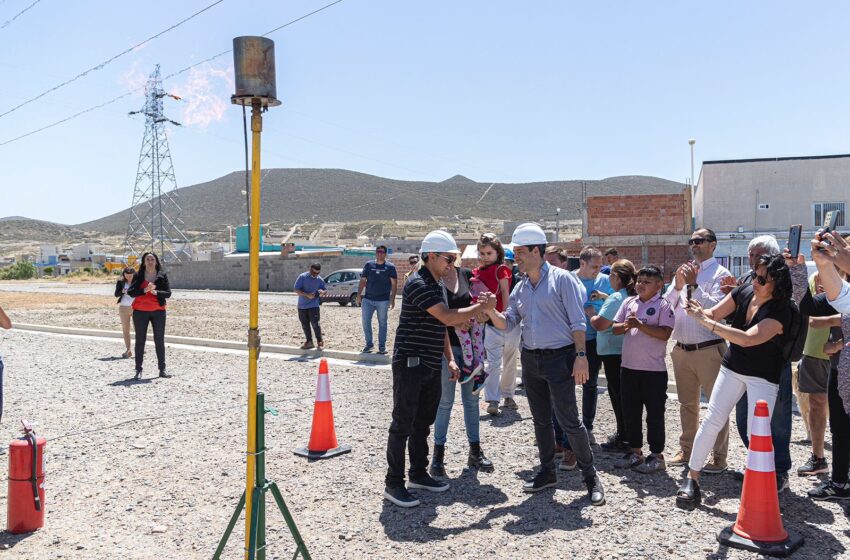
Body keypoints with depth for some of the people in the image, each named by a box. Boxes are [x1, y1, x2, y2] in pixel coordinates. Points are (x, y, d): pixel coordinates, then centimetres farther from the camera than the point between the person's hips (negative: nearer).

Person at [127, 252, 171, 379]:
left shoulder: (162, 275, 4)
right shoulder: (138, 276, 2)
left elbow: (168, 293, -3)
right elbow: (130, 292, -7)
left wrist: (155, 292, -19)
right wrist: (145, 290, -21)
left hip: (158, 311, 1)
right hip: (140, 311, -1)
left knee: (160, 340, 4)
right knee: (140, 340, 4)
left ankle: (162, 369, 11)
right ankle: (138, 370, 10)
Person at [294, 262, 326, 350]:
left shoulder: (320, 280, 1)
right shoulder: (302, 277, -7)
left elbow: (324, 289, 13)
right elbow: (297, 290, -10)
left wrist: (322, 292, -13)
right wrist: (307, 295, -23)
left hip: (313, 306, -1)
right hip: (302, 306, 1)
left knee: (315, 323, -8)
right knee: (305, 324, 8)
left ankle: (320, 341, 5)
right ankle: (309, 341, 21)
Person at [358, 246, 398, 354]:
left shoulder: (390, 267, 1)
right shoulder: (369, 265, 8)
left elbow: (394, 283, -3)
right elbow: (362, 281, 10)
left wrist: (392, 298, -11)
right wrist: (359, 295, 3)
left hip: (383, 300, -2)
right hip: (368, 299, 3)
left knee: (382, 323, 5)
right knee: (365, 322, 2)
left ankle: (382, 346, 12)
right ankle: (369, 344, 14)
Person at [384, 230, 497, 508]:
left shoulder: (437, 285, 15)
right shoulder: (418, 284, -16)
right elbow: (448, 318, -24)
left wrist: (450, 359, 15)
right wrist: (483, 306, -15)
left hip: (431, 367, 9)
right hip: (410, 364, -9)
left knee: (422, 423, 16)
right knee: (403, 424, -2)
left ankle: (418, 474, 27)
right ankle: (393, 483, 6)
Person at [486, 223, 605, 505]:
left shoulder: (562, 279, -7)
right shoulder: (520, 288, 11)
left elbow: (577, 321, -9)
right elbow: (507, 323, 8)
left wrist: (581, 356, -16)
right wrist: (491, 311, -10)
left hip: (559, 357, -6)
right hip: (530, 359, 6)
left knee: (569, 419, -6)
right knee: (540, 420, 14)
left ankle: (590, 475, 9)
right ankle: (547, 472, 27)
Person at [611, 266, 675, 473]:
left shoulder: (663, 306, -6)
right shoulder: (628, 302, 9)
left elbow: (665, 333, -17)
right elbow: (615, 328, 9)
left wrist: (640, 324, -21)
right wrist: (626, 325, -11)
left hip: (654, 370, -5)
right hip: (628, 367, 5)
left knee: (654, 414, 4)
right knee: (630, 412, 12)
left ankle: (657, 456, 15)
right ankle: (635, 451, 25)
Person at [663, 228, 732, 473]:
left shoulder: (720, 274, -5)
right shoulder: (683, 272, 12)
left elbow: (716, 308, -18)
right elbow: (666, 305, 6)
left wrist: (694, 285, -20)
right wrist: (678, 285, -9)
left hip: (709, 350, -6)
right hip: (682, 349, 6)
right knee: (687, 403, 17)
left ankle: (718, 457, 13)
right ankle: (686, 450, 31)